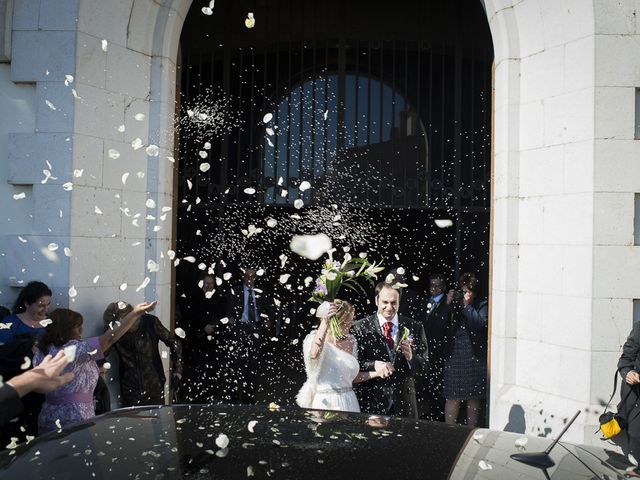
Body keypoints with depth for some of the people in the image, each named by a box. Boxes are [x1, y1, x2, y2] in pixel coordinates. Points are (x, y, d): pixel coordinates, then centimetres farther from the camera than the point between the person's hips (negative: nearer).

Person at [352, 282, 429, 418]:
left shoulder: (414, 327, 3)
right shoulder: (361, 327, -3)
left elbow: (424, 365, 4)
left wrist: (411, 357, -16)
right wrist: (374, 365, -23)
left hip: (404, 402, 2)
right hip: (371, 400, -2)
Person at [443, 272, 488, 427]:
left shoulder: (482, 306, 2)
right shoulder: (453, 303, 5)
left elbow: (481, 323, -15)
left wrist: (467, 305, -13)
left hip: (475, 358, -1)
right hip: (454, 357, 1)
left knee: (474, 398, 8)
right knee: (452, 397, 1)